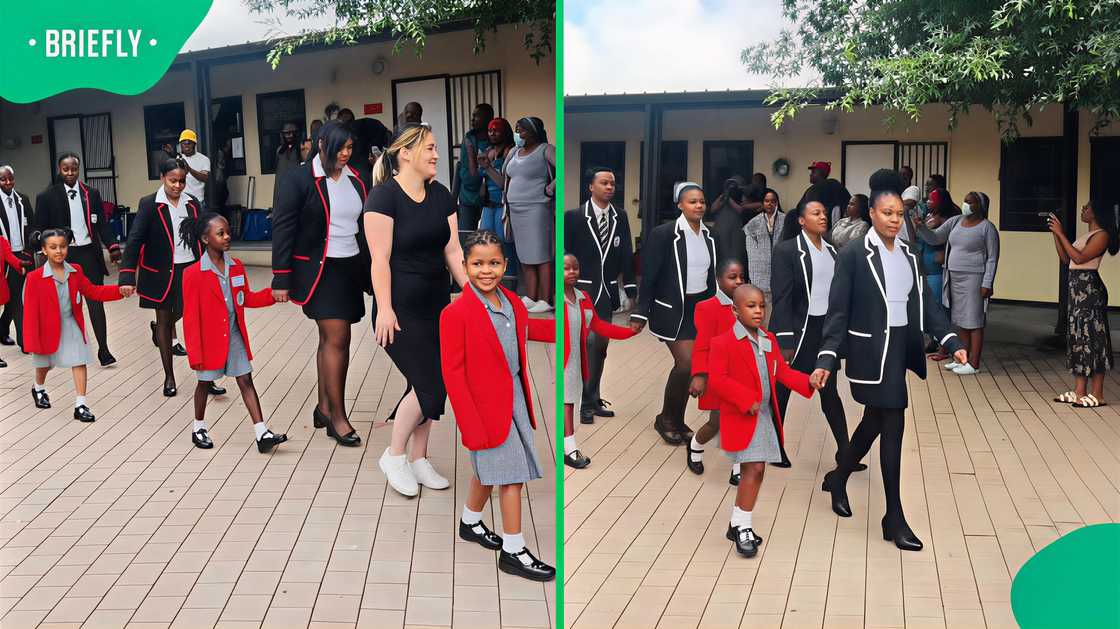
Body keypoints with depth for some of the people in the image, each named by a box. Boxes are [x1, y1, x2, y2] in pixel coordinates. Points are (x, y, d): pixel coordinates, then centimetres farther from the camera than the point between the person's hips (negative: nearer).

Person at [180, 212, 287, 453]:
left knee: (246, 380, 2)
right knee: (205, 382, 12)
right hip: (210, 340, -4)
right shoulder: (193, 274, -14)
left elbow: (247, 299, 13)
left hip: (235, 337, 4)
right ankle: (199, 427, 34)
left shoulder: (236, 266, 2)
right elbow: (191, 317, -12)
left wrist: (273, 294, -5)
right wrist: (195, 354, -13)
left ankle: (262, 433, 1)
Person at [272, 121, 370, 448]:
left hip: (350, 269, 6)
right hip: (319, 270, -5)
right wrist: (281, 279, -11)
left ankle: (324, 407, 23)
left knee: (330, 338, 12)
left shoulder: (355, 180, 8)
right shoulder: (299, 179, -8)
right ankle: (338, 417, -2)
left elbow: (366, 226, 13)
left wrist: (370, 271, 11)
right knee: (337, 338, -10)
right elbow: (282, 229, -8)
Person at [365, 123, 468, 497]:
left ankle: (418, 460, 24)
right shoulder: (384, 195, -12)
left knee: (429, 385, 9)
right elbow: (380, 258, -16)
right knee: (429, 384, -9)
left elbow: (453, 249, 6)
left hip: (436, 307, 7)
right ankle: (393, 456, 12)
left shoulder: (441, 195, 7)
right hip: (401, 311, -7)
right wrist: (384, 309, -20)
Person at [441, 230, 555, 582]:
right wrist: (470, 425, -19)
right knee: (512, 476, -1)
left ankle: (470, 524, 44)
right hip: (486, 406, -7)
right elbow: (452, 371, -17)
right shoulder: (456, 313, -18)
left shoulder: (512, 302, 2)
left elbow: (525, 329, 24)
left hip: (514, 400, 7)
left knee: (488, 470, 22)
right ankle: (513, 552, 14)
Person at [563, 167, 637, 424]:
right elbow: (566, 254, -3)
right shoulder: (574, 217, -4)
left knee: (601, 345, 10)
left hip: (608, 291, 4)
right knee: (588, 341, -14)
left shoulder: (620, 217, 7)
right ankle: (585, 403, -5)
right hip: (583, 289, -4)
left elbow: (626, 255, 7)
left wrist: (630, 288, 0)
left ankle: (594, 398, 20)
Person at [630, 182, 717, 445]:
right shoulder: (663, 233, -13)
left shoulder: (708, 235, 5)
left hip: (700, 308, 6)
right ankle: (665, 418, 8)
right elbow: (649, 276, -11)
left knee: (685, 366, 8)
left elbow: (710, 274, 14)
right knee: (687, 363, -13)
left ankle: (677, 420, 22)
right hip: (672, 308, -6)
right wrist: (640, 314, -12)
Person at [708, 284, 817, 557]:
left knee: (754, 472, 11)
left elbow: (782, 371, 13)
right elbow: (716, 380, -16)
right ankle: (743, 527, 4)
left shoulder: (769, 340, 10)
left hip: (766, 416, 7)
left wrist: (807, 382, -3)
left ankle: (738, 525, 24)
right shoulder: (723, 343, -13)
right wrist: (746, 400, -21)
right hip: (741, 418, -7)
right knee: (754, 469, -10)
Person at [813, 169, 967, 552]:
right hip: (871, 353, -7)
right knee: (893, 426, -6)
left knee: (875, 421, 17)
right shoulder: (853, 255, -9)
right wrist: (826, 359, -19)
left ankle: (838, 479, 41)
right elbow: (838, 312, -12)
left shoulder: (909, 255, 9)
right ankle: (895, 519, 5)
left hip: (902, 350, 7)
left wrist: (951, 341, -2)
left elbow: (924, 304, 10)